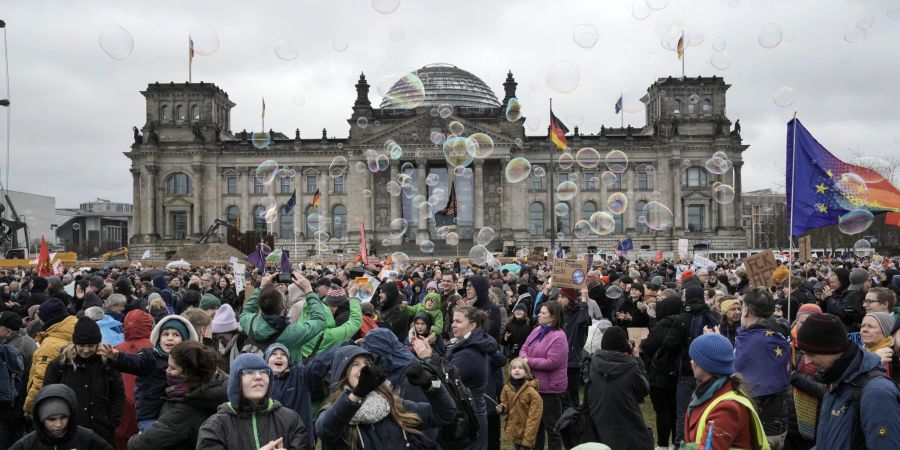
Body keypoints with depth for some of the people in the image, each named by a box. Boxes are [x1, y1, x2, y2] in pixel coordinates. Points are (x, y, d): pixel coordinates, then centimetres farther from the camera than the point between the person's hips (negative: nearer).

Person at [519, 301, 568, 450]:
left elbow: (552, 362, -25)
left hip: (550, 387, -9)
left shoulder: (558, 336, -20)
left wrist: (529, 362, -20)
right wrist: (523, 358, -14)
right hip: (535, 384, 9)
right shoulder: (537, 330, 7)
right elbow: (524, 348, 9)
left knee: (552, 426, 4)